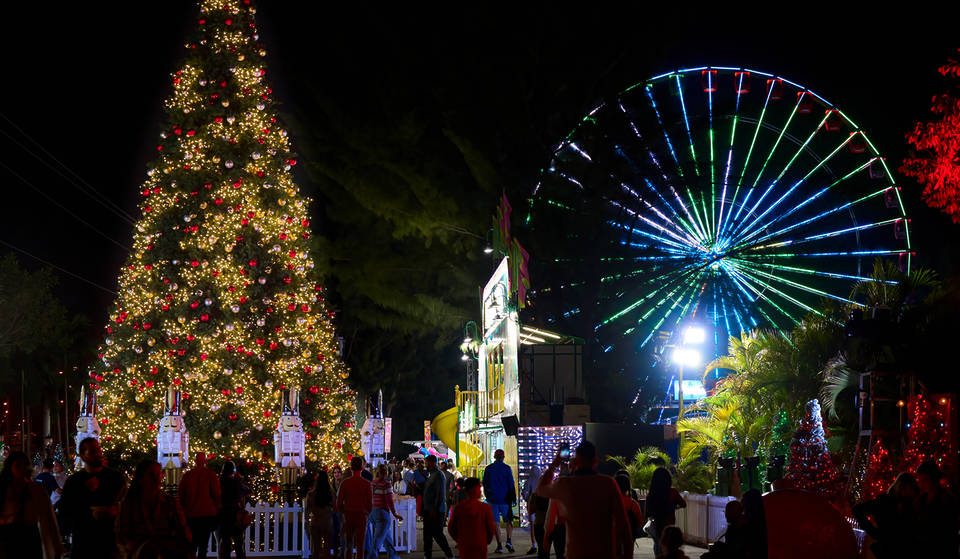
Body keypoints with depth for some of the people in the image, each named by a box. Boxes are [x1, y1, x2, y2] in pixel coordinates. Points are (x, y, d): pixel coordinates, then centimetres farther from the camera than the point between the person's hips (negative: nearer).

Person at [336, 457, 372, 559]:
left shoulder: (345, 483, -4)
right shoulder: (366, 484, -6)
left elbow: (339, 504, -1)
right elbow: (370, 504, -3)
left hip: (348, 516, 1)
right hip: (362, 516, -1)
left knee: (348, 545, 12)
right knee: (360, 545, 3)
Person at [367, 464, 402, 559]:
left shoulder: (372, 483, 5)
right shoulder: (386, 484, -14)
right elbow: (389, 501, -13)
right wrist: (394, 514, -2)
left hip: (373, 513, 7)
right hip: (382, 512, -7)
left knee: (387, 537, 23)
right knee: (378, 540, -7)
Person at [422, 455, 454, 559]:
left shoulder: (438, 475, -16)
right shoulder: (431, 475, 15)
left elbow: (440, 494, -22)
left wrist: (434, 509, -24)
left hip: (436, 511, -10)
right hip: (428, 509, 10)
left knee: (437, 533, -7)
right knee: (427, 534, 11)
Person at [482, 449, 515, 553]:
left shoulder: (488, 469, 3)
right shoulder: (507, 468, -4)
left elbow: (485, 484, 9)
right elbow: (511, 484, -3)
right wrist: (513, 498, 4)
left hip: (493, 499, 1)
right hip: (505, 499, -1)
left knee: (495, 523, 4)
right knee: (508, 521, 9)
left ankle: (499, 545, -1)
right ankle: (508, 541, -11)